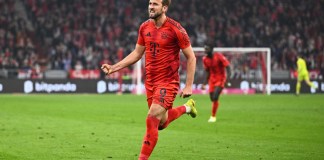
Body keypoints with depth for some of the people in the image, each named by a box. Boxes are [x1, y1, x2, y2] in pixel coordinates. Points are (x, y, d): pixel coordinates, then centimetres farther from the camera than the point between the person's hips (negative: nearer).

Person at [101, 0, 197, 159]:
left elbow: (191, 57, -8)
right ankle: (187, 107, 45)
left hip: (168, 82, -7)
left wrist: (188, 86, -11)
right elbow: (137, 53, 15)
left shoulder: (175, 29, -14)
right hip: (150, 81, 7)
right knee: (161, 123, 17)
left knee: (152, 119, -17)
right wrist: (114, 67, 6)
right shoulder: (144, 27, 3)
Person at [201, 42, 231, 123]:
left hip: (220, 79, -6)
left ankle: (213, 116, -9)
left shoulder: (219, 57, -17)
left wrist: (227, 79, -29)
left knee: (215, 97, -18)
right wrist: (204, 84, 11)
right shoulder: (205, 59, 1)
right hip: (212, 80, 6)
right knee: (212, 98, 5)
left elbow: (228, 67, -17)